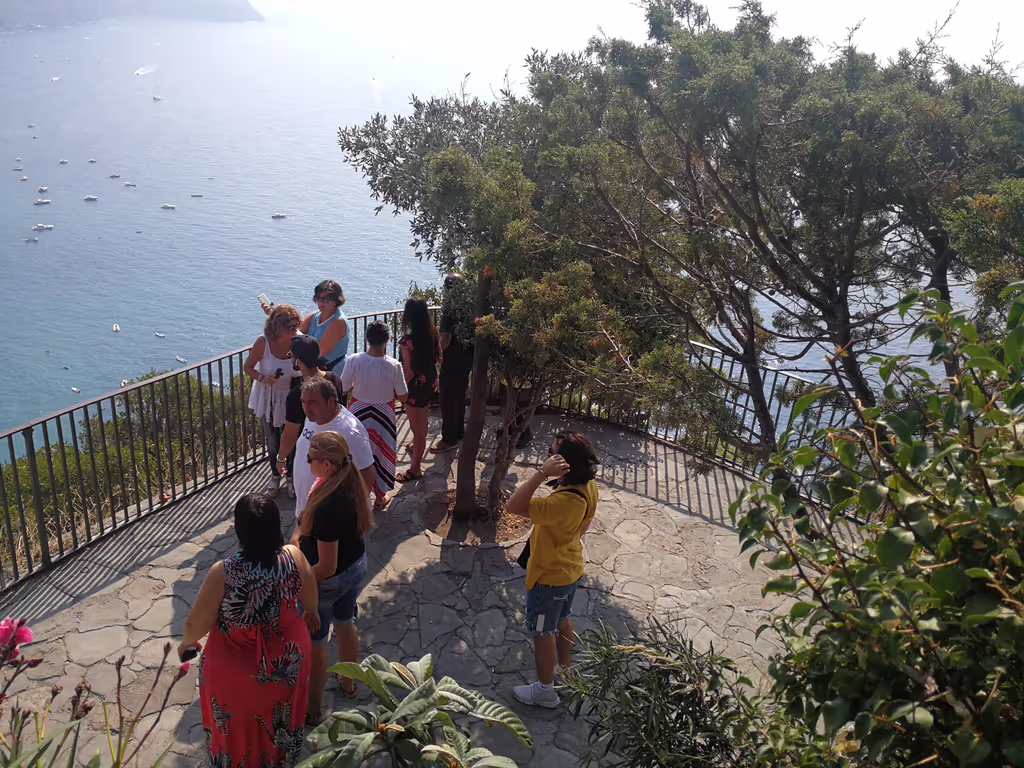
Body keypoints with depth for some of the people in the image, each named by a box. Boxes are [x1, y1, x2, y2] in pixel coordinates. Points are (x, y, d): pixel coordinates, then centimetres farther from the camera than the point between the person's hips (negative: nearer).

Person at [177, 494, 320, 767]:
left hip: (237, 670, -3)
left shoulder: (223, 573, -34)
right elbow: (309, 597, -2)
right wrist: (312, 613, 21)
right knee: (280, 717, 33)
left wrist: (187, 642, 6)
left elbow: (197, 623, -18)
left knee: (239, 728, 27)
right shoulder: (294, 557, -24)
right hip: (288, 659, 4)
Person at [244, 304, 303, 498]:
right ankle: (275, 476, 42)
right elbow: (247, 367, -11)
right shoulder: (263, 342, -23)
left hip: (290, 398, 0)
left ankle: (290, 477, 37)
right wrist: (262, 378, -27)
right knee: (272, 440, 18)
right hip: (267, 398, 0)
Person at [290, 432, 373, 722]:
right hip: (356, 567, 8)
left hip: (327, 581, -7)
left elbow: (326, 567, -30)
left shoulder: (327, 507, -38)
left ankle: (312, 711, 36)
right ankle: (348, 683, 55)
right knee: (346, 625, 30)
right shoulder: (354, 485, -14)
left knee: (315, 644, 16)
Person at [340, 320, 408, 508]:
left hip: (359, 412, 1)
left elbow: (343, 389, -8)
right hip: (383, 415, -1)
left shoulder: (354, 360, -19)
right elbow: (403, 397, -13)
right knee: (381, 452, 17)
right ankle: (380, 495, 31)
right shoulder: (394, 366, -22)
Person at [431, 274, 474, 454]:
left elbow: (446, 340, -23)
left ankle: (449, 439, 8)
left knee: (448, 400, 2)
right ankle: (459, 431, 33)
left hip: (452, 362, -8)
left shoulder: (450, 309, -21)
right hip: (466, 360, 8)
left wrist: (438, 351, -5)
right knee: (459, 398, 21)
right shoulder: (469, 306, 2)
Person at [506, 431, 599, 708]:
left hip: (548, 577, -8)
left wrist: (542, 474, -47)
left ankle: (545, 690, 34)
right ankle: (565, 670, 51)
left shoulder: (563, 501, -40)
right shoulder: (589, 487, -12)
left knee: (542, 632, 14)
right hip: (571, 568, 8)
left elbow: (513, 506, -43)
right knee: (563, 621, 29)